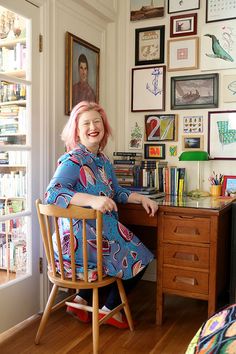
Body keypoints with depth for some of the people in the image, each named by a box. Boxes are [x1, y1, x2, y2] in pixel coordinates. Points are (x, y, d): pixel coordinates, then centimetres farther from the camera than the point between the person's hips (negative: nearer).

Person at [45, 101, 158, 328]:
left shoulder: (103, 160, 9)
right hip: (82, 235, -9)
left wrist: (142, 198, 2)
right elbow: (51, 193, -31)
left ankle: (82, 300, 21)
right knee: (137, 259, 2)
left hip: (102, 230, 9)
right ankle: (110, 309, 23)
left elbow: (116, 192, 18)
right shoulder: (73, 160, -17)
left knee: (135, 256, 22)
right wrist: (92, 200, -43)